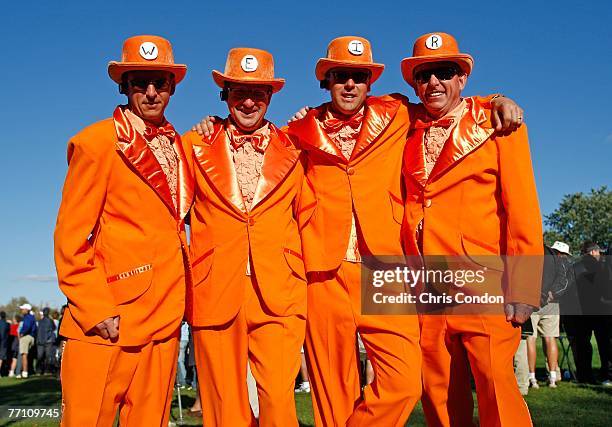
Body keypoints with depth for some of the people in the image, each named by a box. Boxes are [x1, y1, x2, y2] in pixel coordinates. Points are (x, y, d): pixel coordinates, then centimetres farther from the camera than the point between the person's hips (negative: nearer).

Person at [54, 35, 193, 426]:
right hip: (108, 321, -5)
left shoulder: (180, 147, 13)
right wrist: (96, 311, -15)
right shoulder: (97, 142, -4)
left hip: (164, 320, 5)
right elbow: (71, 236, -7)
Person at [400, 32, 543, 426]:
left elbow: (523, 209, -3)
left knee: (496, 389, -6)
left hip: (482, 286, -3)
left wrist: (521, 290, -9)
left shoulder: (497, 124, 4)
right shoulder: (407, 131, 14)